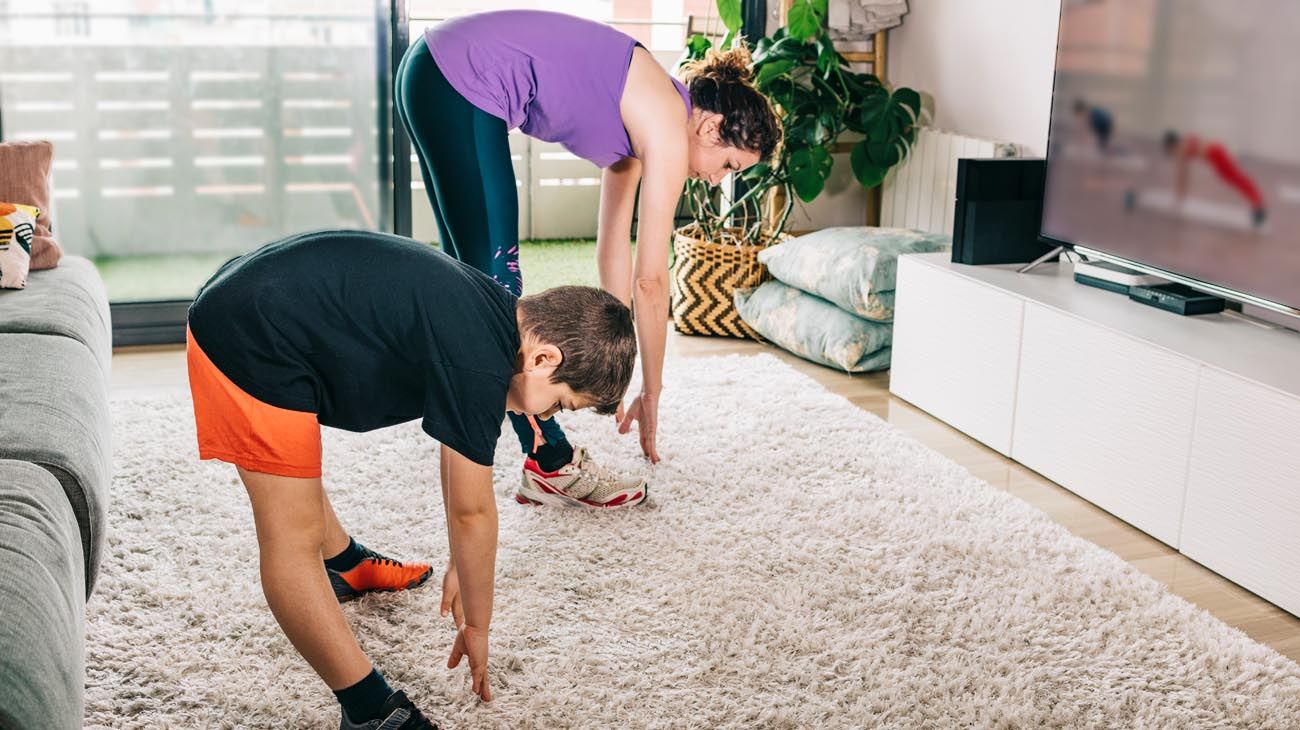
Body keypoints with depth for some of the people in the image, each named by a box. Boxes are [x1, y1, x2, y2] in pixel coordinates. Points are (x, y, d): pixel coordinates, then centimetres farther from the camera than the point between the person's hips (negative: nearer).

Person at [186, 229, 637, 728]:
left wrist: (459, 566, 25)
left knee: (294, 463, 34)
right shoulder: (479, 364, -22)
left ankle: (345, 563, 59)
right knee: (292, 539, -7)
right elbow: (472, 512, -12)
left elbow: (459, 448, 17)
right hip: (253, 341, -11)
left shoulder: (494, 311, 5)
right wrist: (476, 625, 3)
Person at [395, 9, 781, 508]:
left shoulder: (639, 120, 14)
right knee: (496, 274, -6)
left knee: (472, 268, 20)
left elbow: (614, 250, 17)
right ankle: (552, 464, 2)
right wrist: (651, 395, 0)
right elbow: (650, 280, -9)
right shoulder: (667, 128, -11)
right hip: (461, 86, -10)